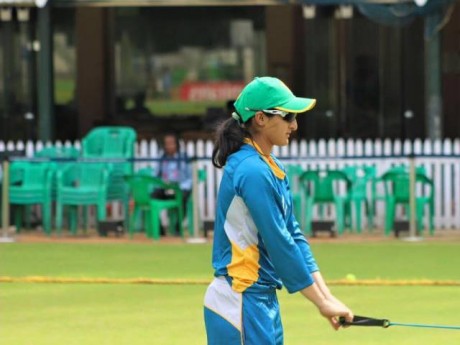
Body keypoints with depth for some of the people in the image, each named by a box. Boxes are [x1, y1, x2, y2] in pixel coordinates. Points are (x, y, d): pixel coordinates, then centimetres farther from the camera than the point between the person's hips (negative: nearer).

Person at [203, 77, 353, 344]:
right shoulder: (252, 171, -17)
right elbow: (280, 244, -19)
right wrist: (322, 303, -14)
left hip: (264, 301, 9)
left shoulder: (274, 168, 12)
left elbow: (294, 236, 11)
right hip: (240, 302, -9)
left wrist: (326, 296, 2)